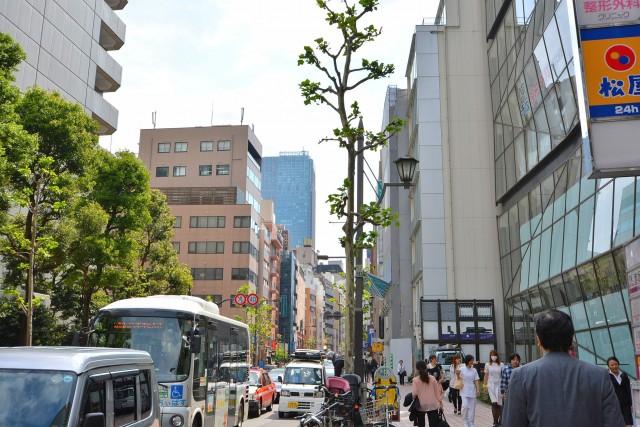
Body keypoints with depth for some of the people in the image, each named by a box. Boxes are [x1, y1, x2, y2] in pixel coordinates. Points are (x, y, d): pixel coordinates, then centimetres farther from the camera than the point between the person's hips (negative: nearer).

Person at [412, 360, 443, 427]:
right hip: (432, 405, 1)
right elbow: (437, 392, 3)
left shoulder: (415, 380, -7)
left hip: (421, 405, -1)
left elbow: (414, 394, -13)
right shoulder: (432, 378, -1)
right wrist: (440, 402, 12)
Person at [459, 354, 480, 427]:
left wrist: (478, 389, -4)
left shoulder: (474, 370, 3)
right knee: (465, 406, -13)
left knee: (472, 407, 6)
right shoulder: (462, 369, -5)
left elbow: (476, 380, 3)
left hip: (472, 391, 3)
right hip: (464, 391, -3)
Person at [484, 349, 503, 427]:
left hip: (499, 385, 1)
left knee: (499, 404, 2)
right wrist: (485, 385, 8)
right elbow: (486, 376, 10)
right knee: (494, 403, -11)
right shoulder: (487, 365, 5)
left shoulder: (501, 365, 2)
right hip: (491, 385, -1)